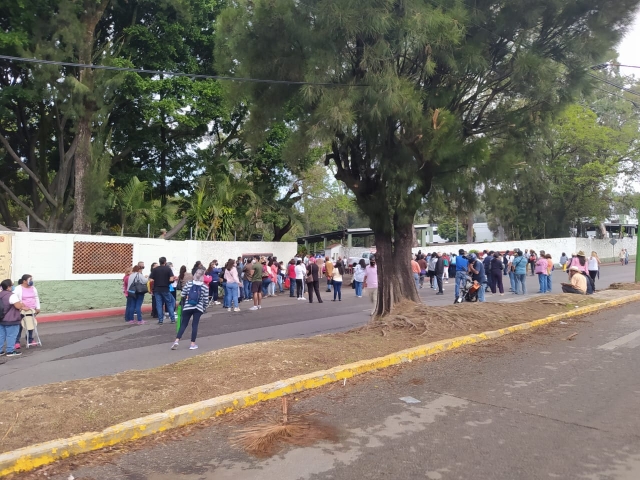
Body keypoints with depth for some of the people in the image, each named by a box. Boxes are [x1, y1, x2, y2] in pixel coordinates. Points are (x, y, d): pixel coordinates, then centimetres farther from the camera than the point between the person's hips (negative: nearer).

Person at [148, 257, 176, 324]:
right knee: (169, 304, 9)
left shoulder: (155, 269, 2)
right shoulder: (168, 269, -4)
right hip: (165, 289, -1)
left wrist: (156, 280, 10)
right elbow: (171, 279, -13)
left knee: (159, 305, 5)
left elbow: (150, 280, -5)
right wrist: (166, 281, 6)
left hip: (157, 289, 1)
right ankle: (173, 319, 10)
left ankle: (160, 320, 5)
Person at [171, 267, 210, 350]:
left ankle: (177, 340, -4)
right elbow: (206, 300, -2)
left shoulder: (188, 283, 0)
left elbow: (183, 295, 3)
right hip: (198, 308, -1)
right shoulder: (205, 287, -3)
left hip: (187, 307, 1)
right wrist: (204, 308, 13)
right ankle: (193, 344, 5)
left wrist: (184, 304, 20)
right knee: (195, 325, 4)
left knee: (183, 324, 9)